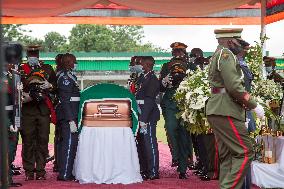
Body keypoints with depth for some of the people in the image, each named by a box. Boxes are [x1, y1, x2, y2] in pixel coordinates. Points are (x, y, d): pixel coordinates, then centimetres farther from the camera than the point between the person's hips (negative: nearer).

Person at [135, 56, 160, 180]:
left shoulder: (152, 79, -12)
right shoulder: (142, 77, 16)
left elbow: (149, 101, -18)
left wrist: (143, 119, -21)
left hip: (148, 118, -9)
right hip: (141, 116, 9)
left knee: (150, 144, -6)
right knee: (141, 145, 13)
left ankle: (153, 172, -1)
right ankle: (144, 171, 20)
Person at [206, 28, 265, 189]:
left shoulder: (217, 55, 21)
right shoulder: (226, 54, -10)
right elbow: (234, 86, -20)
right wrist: (254, 105, -13)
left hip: (217, 110, 11)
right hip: (226, 111, -11)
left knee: (227, 155, 11)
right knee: (245, 152, -11)